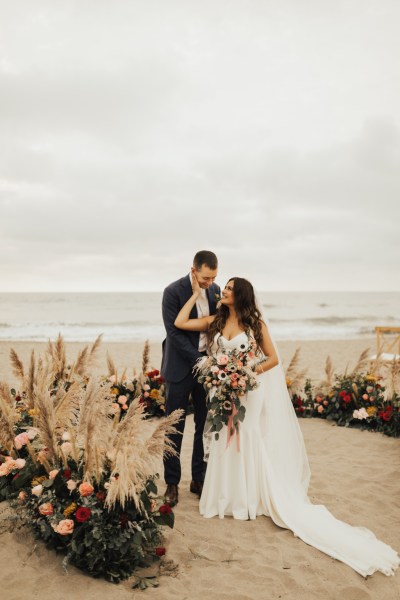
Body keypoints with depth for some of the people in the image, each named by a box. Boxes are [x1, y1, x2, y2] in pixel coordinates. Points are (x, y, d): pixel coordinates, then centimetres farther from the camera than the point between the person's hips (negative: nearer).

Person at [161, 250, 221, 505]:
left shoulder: (215, 290, 4)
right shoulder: (173, 292, -13)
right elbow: (175, 333, -16)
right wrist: (199, 361, -20)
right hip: (181, 367, -5)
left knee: (206, 425, 9)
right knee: (175, 427, 3)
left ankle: (199, 479, 23)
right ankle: (172, 483, 16)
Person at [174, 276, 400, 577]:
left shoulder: (255, 322, -5)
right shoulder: (215, 321, 5)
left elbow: (273, 359, -5)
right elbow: (180, 323, -2)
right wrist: (196, 293, 2)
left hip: (250, 392, -4)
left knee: (251, 444, -1)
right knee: (226, 444, 7)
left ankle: (252, 497, 12)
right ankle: (230, 496, 21)